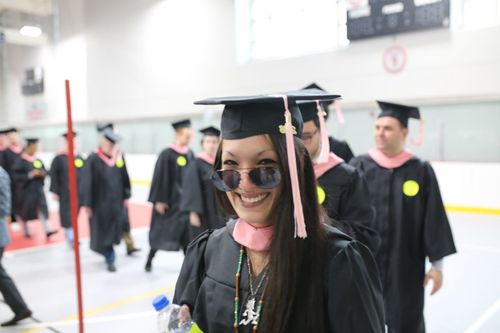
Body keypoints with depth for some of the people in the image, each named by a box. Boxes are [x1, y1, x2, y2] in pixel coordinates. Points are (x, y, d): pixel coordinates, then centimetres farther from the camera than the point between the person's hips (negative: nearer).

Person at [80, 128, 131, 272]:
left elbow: (125, 178, 9)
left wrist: (125, 196, 9)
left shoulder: (119, 157, 1)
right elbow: (87, 183, -10)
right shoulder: (93, 159, -12)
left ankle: (106, 251, 37)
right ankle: (110, 259, 17)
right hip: (100, 202, -4)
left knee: (114, 230, 13)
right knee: (103, 231, 3)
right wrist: (87, 204, -11)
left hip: (116, 201, 4)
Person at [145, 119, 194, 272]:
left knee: (186, 231, 3)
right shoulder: (167, 154, -12)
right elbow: (160, 178, -12)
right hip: (168, 199, -4)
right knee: (160, 232, 8)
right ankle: (150, 259, 27)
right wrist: (159, 200, -13)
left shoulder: (190, 154, 5)